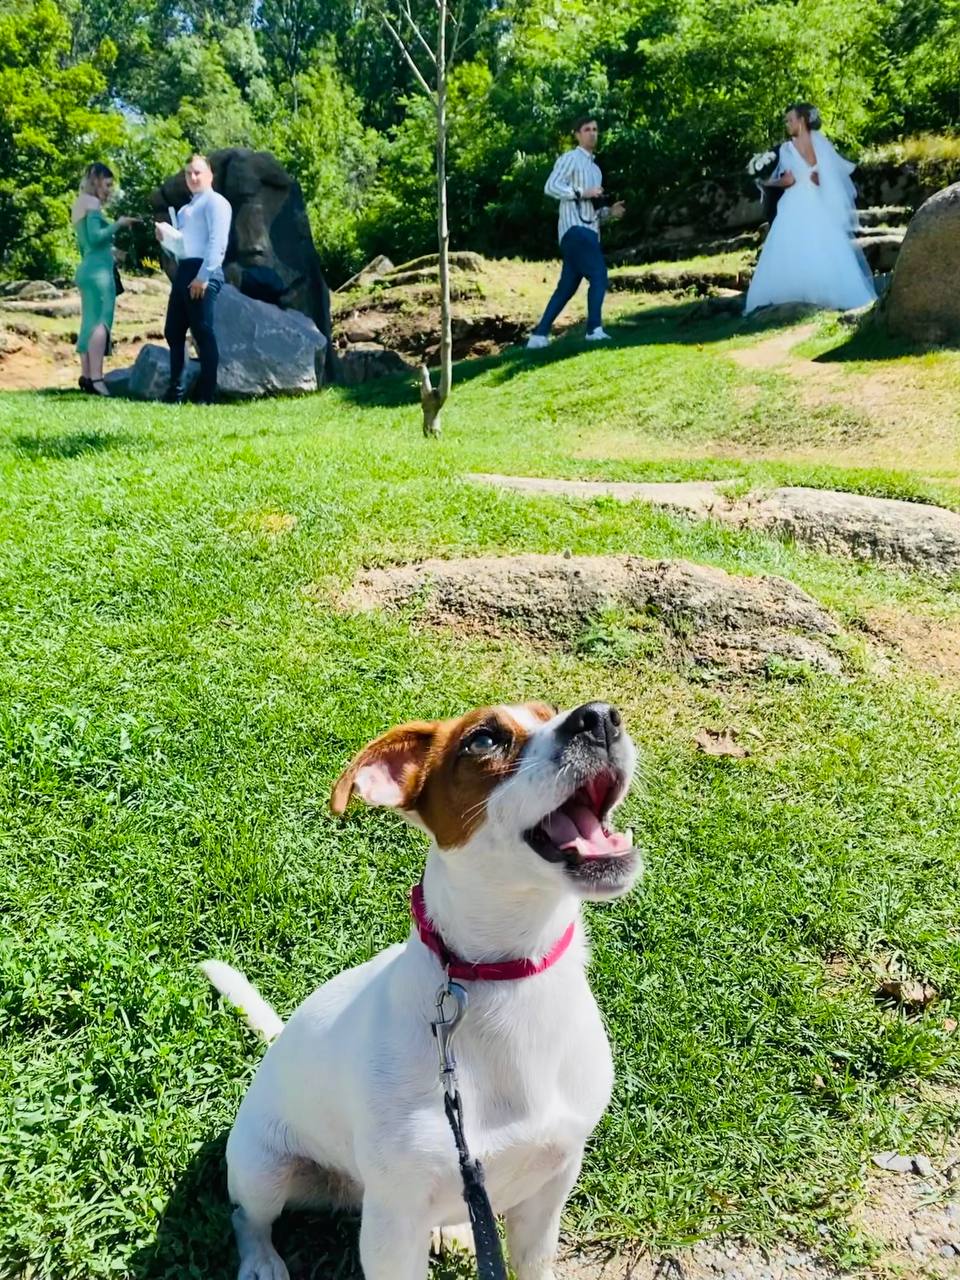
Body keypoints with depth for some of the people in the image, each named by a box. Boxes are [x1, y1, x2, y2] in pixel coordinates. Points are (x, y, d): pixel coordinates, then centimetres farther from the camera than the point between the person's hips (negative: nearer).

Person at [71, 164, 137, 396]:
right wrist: (118, 224, -11)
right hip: (98, 270, -10)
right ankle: (95, 377, -23)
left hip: (87, 269, 10)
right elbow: (95, 236, -18)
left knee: (90, 322, 7)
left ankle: (86, 376, 6)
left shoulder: (80, 204, 22)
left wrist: (111, 251, 28)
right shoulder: (92, 203, -5)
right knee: (100, 321, -15)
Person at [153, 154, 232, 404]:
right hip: (183, 271, 9)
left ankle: (207, 396, -6)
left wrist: (203, 276, -22)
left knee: (203, 333, -9)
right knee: (173, 332, 8)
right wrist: (165, 237, 8)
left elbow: (217, 242, -14)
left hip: (203, 273, -9)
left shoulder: (215, 202, -1)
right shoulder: (186, 209, 26)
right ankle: (176, 392, 15)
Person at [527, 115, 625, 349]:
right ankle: (594, 329, -23)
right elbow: (550, 187, -11)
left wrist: (609, 211, 10)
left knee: (567, 287, 4)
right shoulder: (570, 158, 3)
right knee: (599, 274, -20)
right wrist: (582, 192, -15)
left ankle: (539, 335, 6)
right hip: (575, 229, -8)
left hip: (588, 231, 9)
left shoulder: (595, 168, 29)